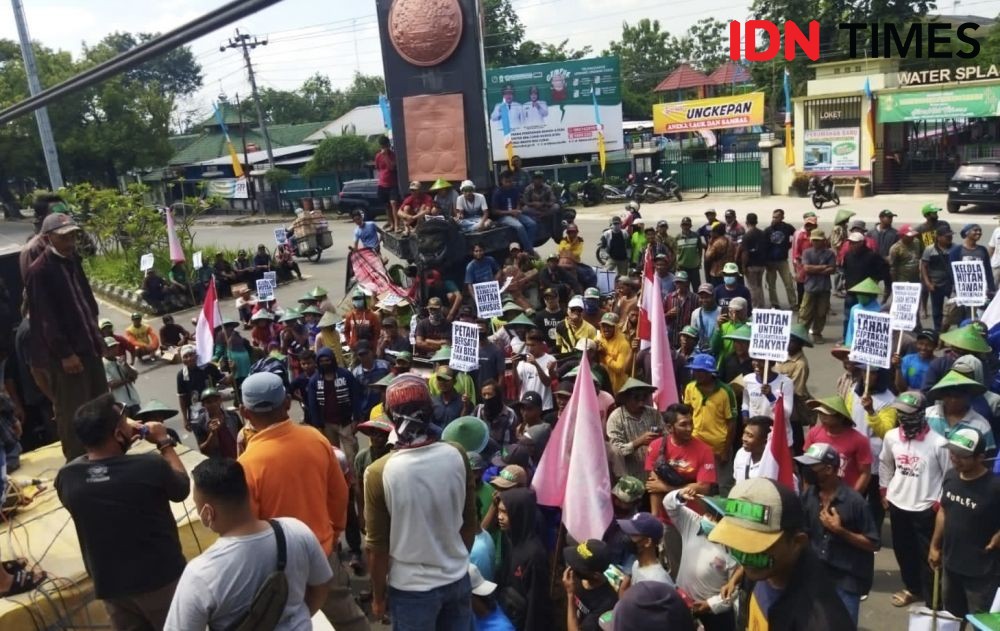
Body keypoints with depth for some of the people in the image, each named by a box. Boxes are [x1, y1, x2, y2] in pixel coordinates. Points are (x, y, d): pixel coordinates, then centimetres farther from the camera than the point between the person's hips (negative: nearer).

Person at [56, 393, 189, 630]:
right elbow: (182, 489, -6)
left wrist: (124, 444, 4)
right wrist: (165, 443, 2)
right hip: (161, 578, -4)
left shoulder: (66, 477, -13)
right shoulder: (150, 466, -26)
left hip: (109, 585, 4)